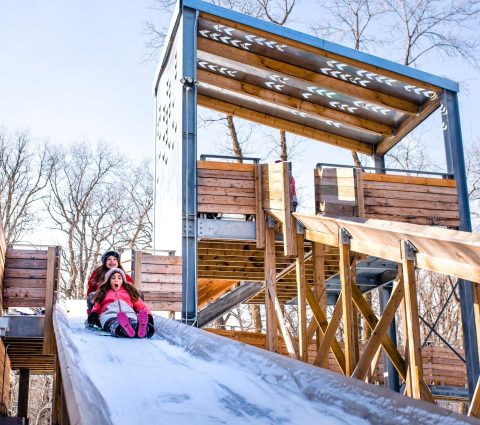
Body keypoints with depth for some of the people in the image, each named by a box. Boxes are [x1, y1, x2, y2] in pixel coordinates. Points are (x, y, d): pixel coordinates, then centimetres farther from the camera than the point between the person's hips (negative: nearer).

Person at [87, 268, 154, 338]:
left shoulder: (129, 291, 31)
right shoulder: (103, 293, 32)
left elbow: (140, 305, 21)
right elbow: (96, 307, 22)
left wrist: (148, 315, 3)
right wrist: (93, 314, -1)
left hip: (129, 315, 1)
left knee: (135, 324, -38)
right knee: (115, 325, -40)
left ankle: (142, 328, -71)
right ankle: (123, 329, -73)